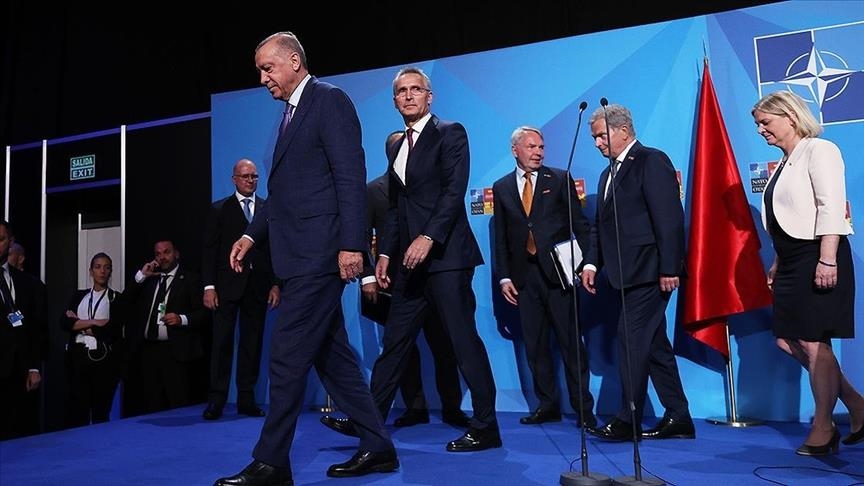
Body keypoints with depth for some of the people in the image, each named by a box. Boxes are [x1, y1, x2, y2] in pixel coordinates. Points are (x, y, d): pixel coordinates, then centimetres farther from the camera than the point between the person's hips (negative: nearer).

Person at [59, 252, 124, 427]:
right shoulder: (78, 296, 15)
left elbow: (114, 330, -8)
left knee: (101, 412, 1)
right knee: (77, 411, -2)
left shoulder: (117, 298, 5)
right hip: (78, 357, 2)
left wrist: (80, 325, -2)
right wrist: (93, 322, -9)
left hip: (105, 359, -2)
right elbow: (64, 322, 1)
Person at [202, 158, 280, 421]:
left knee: (252, 343, 4)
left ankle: (247, 399, 10)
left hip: (258, 286, 2)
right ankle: (217, 399, 1)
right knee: (222, 341, -3)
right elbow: (210, 250, 3)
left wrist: (276, 284, 2)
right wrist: (209, 286, -5)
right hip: (227, 284, -2)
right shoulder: (219, 209, 8)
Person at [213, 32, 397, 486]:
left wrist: (351, 244, -21)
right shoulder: (292, 112, 22)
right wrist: (253, 234, 16)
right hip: (302, 255, 10)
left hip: (318, 253, -10)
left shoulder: (330, 100, -5)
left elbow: (351, 176, -15)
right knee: (332, 355, 11)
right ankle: (377, 447, 19)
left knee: (287, 356, -6)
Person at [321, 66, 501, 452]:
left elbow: (455, 191, -13)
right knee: (394, 341, 10)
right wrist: (385, 253, 14)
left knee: (464, 340, -4)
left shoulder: (450, 133, -1)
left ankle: (485, 428, 5)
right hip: (410, 260, 7)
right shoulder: (396, 146, 20)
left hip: (445, 255, -7)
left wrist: (428, 237, -22)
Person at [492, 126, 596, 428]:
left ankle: (583, 409, 7)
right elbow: (501, 237, 11)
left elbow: (580, 224, 3)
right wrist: (504, 277, 4)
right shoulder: (502, 187, 11)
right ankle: (548, 406, 18)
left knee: (570, 341, -1)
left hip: (557, 272, -3)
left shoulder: (560, 179, 5)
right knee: (535, 345, 7)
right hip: (524, 276, 3)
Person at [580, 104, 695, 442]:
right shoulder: (609, 174, 20)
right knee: (654, 344, 11)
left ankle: (629, 420, 1)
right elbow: (600, 225, 21)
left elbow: (670, 219, -15)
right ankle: (678, 418, 19)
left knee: (632, 339, -8)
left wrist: (669, 268, -20)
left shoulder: (651, 161, -7)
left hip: (650, 272, -9)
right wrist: (592, 262, 8)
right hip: (629, 274, 9)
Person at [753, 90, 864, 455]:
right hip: (792, 261, 9)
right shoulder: (784, 164, 18)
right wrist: (778, 262, 18)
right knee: (787, 340, 7)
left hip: (818, 258, -9)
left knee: (813, 342, -4)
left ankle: (824, 428, 10)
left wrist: (828, 259, -24)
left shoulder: (819, 151, -7)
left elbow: (831, 207, -17)